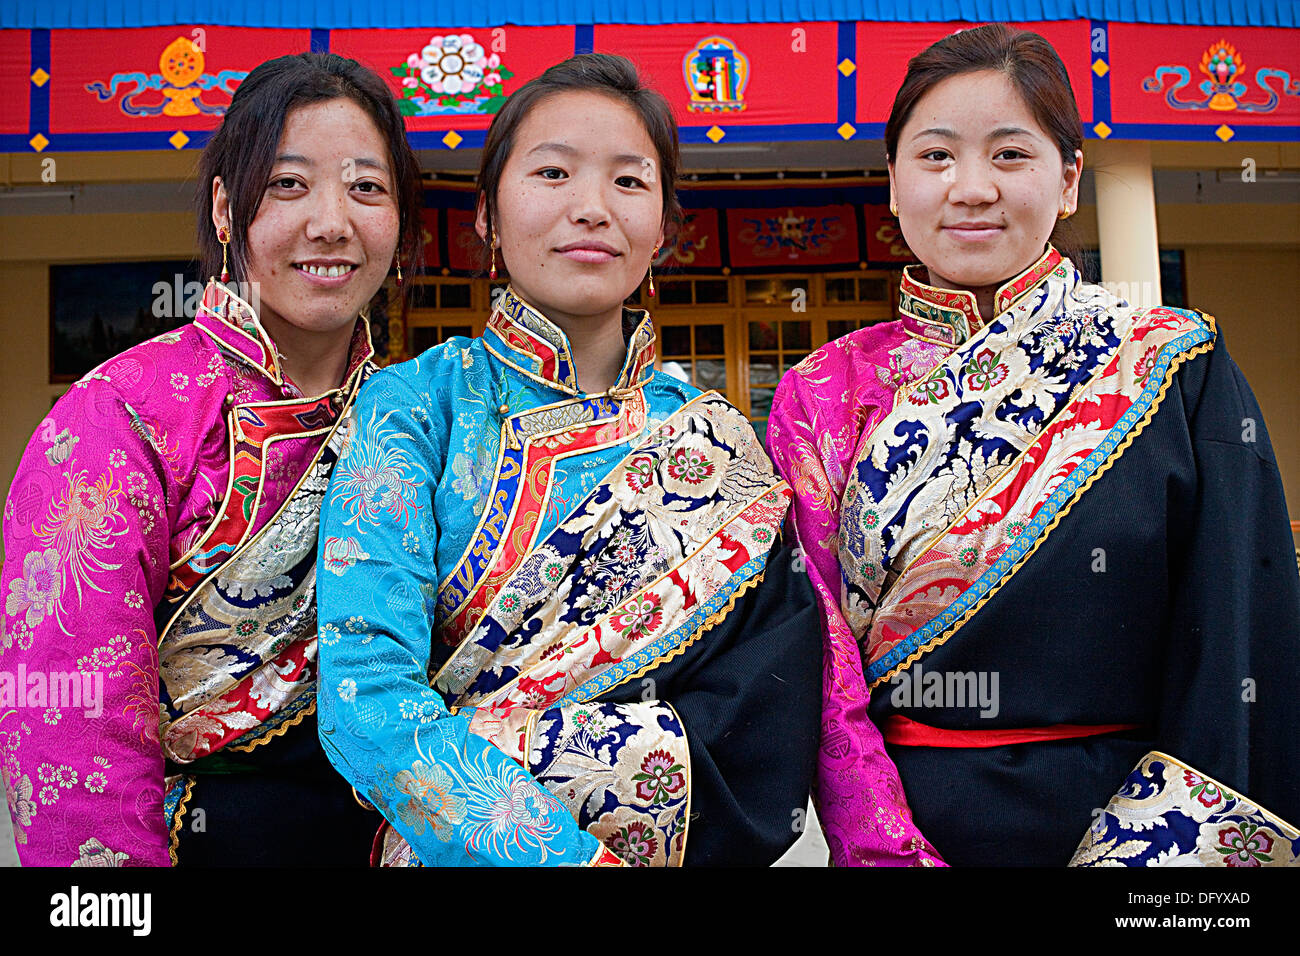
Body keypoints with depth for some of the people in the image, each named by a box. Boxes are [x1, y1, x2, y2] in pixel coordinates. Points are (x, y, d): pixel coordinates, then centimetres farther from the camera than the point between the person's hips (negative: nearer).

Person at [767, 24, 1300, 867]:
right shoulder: (824, 394, -2)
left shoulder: (1178, 371, -4)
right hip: (901, 822, 1)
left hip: (1133, 821, 0)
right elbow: (814, 651, -5)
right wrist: (882, 848, -14)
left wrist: (1181, 840, -13)